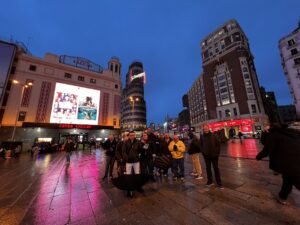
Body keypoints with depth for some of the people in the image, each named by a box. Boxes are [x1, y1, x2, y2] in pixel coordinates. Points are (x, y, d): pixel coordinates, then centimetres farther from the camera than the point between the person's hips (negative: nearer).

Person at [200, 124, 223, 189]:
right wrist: (203, 152, -2)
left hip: (214, 155, -2)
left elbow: (218, 144, -3)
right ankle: (210, 181, 27)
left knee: (216, 169, 8)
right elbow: (201, 145, 6)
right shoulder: (202, 136, -2)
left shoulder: (213, 135, -7)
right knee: (208, 169, 13)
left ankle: (219, 183, 21)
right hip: (206, 156, 2)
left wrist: (217, 153, -6)